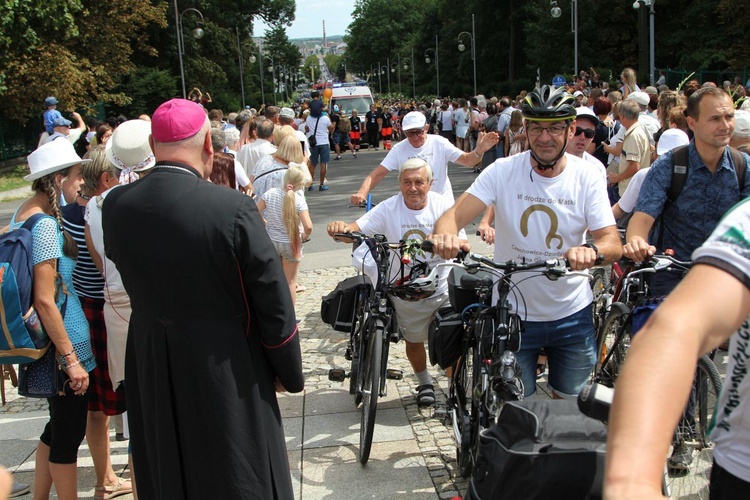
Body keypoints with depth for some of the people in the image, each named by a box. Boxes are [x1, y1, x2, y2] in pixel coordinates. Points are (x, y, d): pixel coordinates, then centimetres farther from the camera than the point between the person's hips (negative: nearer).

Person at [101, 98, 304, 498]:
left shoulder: (114, 206, -10)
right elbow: (273, 304, -15)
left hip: (151, 372, 5)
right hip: (225, 374, -4)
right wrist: (290, 373, 0)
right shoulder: (232, 208, -22)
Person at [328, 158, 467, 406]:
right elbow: (356, 229, -19)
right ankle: (425, 383, 47)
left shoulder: (443, 205, -11)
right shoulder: (388, 209, -11)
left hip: (442, 290, -1)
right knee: (413, 341, 20)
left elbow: (463, 244, -15)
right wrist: (341, 227, -44)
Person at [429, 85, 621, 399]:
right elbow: (455, 215, -18)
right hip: (513, 313, -1)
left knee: (571, 404, 18)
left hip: (572, 314, 1)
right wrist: (444, 234, -43)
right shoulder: (503, 171, -12)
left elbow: (613, 244, -13)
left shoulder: (587, 176, -8)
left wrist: (591, 251, -37)